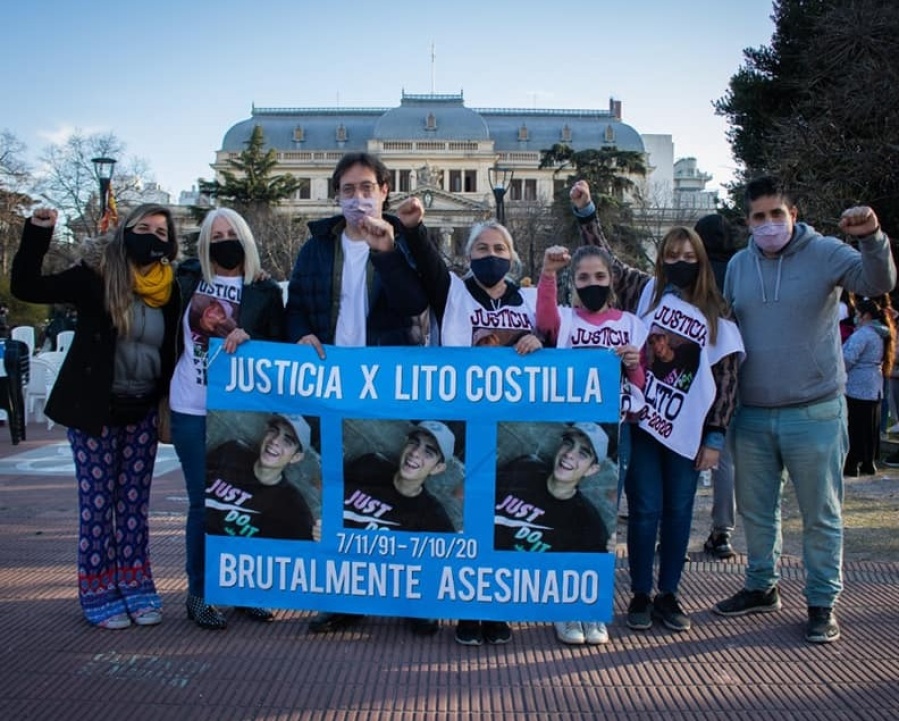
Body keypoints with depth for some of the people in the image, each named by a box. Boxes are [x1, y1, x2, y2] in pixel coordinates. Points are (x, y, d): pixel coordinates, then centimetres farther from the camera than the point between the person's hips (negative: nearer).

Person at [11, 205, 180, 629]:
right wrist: (37, 234, -23)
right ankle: (98, 593, 12)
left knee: (134, 501, 9)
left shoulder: (169, 289, 3)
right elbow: (26, 287, -13)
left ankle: (136, 587, 17)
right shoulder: (95, 275, -8)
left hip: (142, 412, 4)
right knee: (97, 501, 2)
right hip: (94, 409, -4)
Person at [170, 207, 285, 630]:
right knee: (204, 502, 3)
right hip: (193, 411, 0)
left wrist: (247, 338, -16)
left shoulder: (264, 291, 2)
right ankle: (198, 595, 15)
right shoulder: (188, 279, 7)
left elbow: (278, 349, -1)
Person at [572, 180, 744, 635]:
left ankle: (668, 594, 23)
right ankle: (640, 595, 16)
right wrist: (585, 211, -6)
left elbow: (726, 380, 3)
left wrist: (714, 437, -1)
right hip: (640, 423, -1)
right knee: (645, 510, 2)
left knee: (678, 513, 9)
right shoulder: (645, 291, 4)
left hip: (686, 433, 1)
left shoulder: (716, 317, 4)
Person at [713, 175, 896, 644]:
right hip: (752, 414, 4)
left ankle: (822, 603, 19)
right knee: (755, 510, 16)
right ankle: (762, 588, 33)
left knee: (821, 514, 6)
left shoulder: (825, 253, -6)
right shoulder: (738, 266, 7)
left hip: (814, 413, -4)